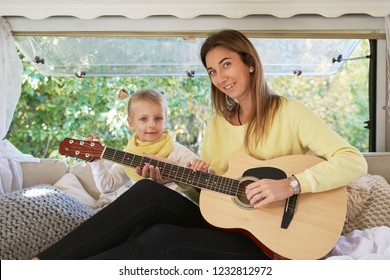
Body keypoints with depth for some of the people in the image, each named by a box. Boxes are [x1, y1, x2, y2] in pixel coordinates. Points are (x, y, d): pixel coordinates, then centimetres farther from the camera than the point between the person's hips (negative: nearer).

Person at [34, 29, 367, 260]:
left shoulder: (288, 112, -7)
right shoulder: (218, 123, 11)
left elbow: (354, 162, -14)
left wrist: (290, 185, -26)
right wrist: (170, 177, -3)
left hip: (265, 243, -5)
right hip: (221, 224, 5)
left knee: (161, 239, -28)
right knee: (148, 192, -22)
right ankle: (44, 262, -19)